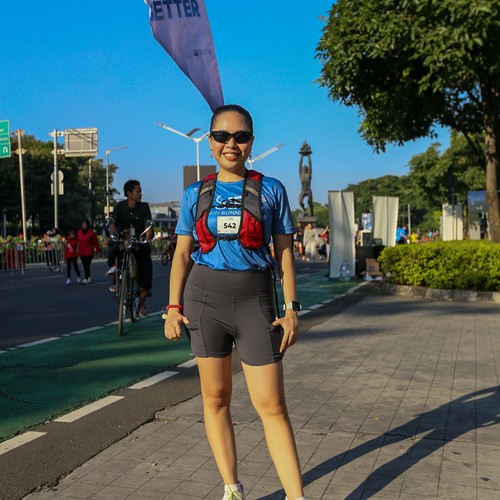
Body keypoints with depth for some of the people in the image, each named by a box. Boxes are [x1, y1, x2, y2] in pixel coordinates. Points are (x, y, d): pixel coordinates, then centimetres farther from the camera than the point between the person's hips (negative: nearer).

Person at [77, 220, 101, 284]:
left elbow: (95, 242, -3)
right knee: (84, 266, 11)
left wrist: (98, 250, -1)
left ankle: (86, 279, -13)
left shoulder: (91, 232, -5)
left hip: (89, 252, -5)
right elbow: (77, 241, 7)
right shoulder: (79, 232, 7)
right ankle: (89, 277, 26)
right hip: (81, 252, 5)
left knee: (87, 265, -12)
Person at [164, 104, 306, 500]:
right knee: (215, 397, 8)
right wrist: (173, 307, 0)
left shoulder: (271, 190, 3)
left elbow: (285, 252, 3)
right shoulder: (196, 194, 7)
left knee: (272, 405, -3)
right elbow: (183, 253, 9)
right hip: (205, 297, 2)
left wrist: (291, 309, -3)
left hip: (254, 300, -2)